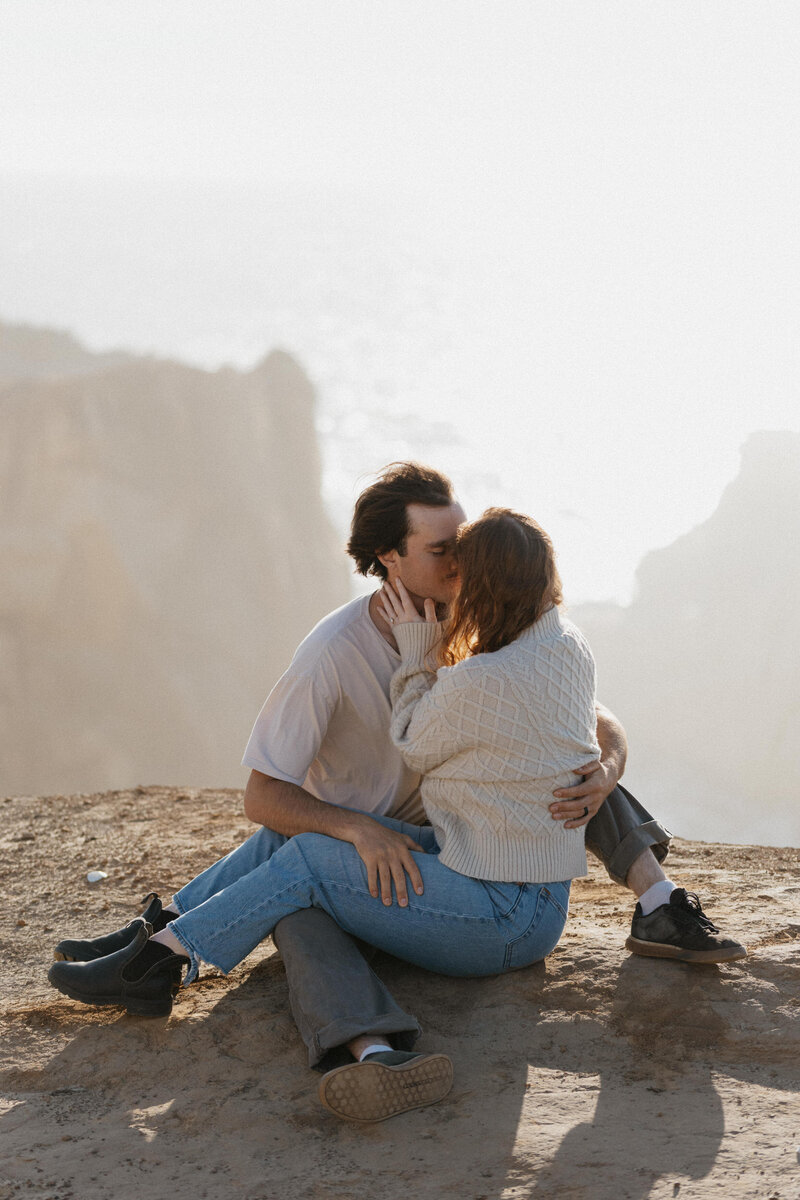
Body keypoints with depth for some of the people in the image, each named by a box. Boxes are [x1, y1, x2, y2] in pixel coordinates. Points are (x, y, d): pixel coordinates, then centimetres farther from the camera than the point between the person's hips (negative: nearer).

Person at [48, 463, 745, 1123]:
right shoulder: (334, 653, -26)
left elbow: (599, 723, -8)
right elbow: (261, 797, -23)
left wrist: (605, 771, -33)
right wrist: (361, 831, -40)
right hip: (351, 839, -4)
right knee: (294, 895, -39)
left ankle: (659, 908, -14)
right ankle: (376, 1052, -63)